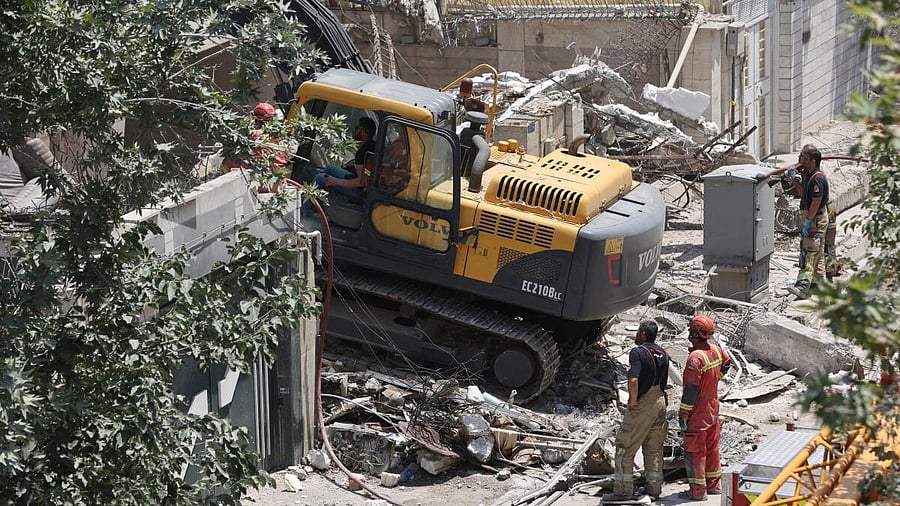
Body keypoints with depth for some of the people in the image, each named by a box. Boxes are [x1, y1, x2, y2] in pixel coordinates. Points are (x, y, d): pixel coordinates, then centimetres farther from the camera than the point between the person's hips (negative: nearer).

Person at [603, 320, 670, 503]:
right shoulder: (663, 354, 8)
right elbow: (663, 382, 12)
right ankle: (654, 488, 19)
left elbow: (633, 380, -26)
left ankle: (623, 490, -1)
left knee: (625, 447, 0)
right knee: (654, 448, 15)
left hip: (642, 405, -8)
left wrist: (633, 402, -16)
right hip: (660, 402, 8)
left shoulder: (638, 352, -15)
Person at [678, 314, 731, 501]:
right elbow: (727, 363, 24)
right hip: (713, 407, 8)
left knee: (694, 451, 0)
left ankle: (697, 491, 4)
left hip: (697, 413, -8)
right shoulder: (716, 350, 0)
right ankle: (714, 484, 27)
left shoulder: (696, 358, -25)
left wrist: (683, 414, -18)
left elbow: (691, 389, -24)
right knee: (712, 447, 18)